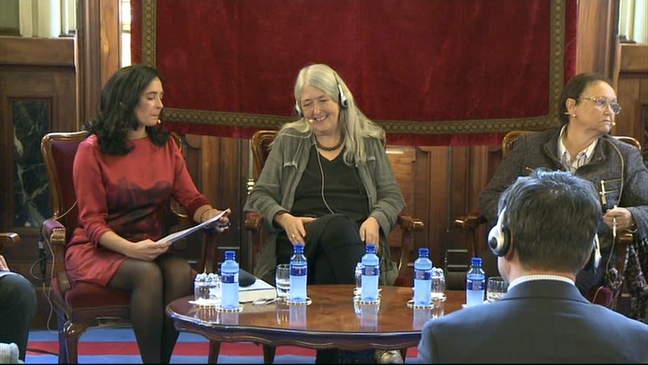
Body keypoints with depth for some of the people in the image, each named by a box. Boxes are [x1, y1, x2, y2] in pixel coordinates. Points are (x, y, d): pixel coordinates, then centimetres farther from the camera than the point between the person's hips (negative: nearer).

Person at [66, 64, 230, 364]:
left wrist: (210, 215, -20)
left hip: (150, 247, 4)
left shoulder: (165, 145, 10)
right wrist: (130, 249, -26)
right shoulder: (93, 150, -5)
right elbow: (92, 221, -9)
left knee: (182, 272, -28)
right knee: (148, 274, -33)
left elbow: (192, 199, 4)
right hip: (96, 249, -4)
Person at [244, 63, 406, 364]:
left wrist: (376, 219, -10)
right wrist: (284, 218, -9)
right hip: (301, 242, -1)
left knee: (329, 270, -38)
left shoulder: (369, 141, 19)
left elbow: (393, 197, 14)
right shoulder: (289, 141, 18)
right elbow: (260, 195, 14)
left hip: (357, 241, 1)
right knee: (337, 225, -38)